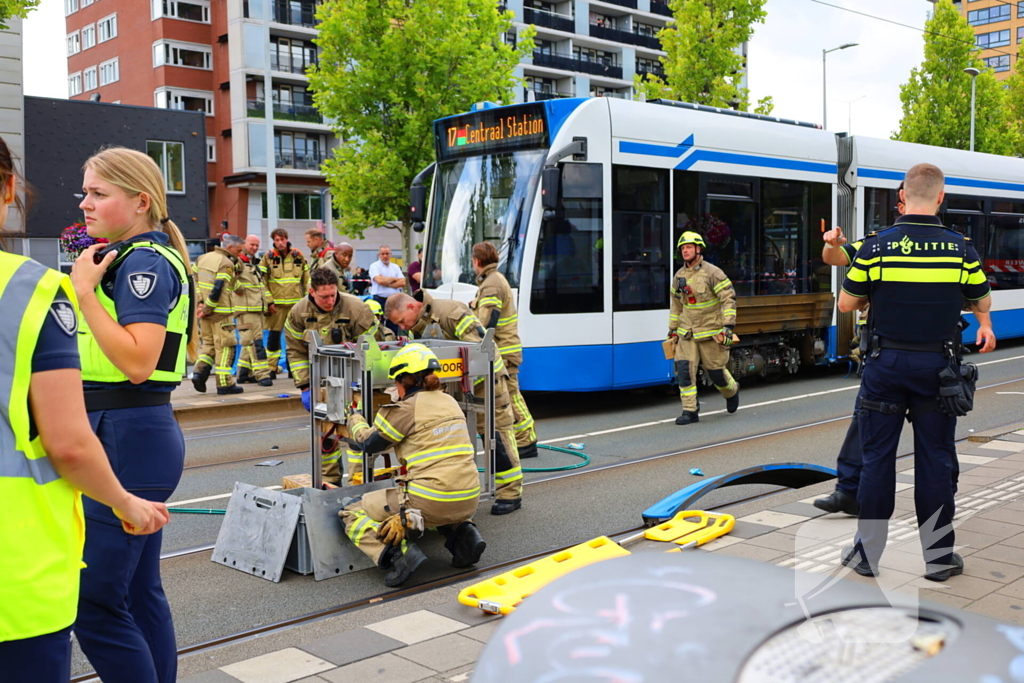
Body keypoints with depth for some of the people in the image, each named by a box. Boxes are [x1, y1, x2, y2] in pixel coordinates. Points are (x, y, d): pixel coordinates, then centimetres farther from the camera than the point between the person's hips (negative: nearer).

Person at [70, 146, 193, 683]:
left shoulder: (144, 261, -13)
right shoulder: (131, 258, 18)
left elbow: (137, 362, -23)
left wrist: (86, 291, -18)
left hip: (129, 440, -11)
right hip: (130, 436, 11)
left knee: (93, 603, -6)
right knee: (139, 592, 15)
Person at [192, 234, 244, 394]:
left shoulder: (202, 258, 13)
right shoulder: (227, 264, -13)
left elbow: (193, 281, 11)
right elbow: (218, 290, -21)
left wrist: (200, 302, 4)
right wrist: (207, 309, -14)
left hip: (205, 311, 7)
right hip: (220, 314, -7)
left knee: (208, 343, 19)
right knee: (224, 347, 0)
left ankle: (199, 372, 2)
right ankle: (225, 384, 3)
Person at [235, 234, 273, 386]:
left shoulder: (255, 264, 23)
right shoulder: (238, 262, -9)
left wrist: (269, 301, 23)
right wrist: (238, 287, -23)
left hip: (258, 309, 10)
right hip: (246, 310, -10)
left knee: (250, 342, 13)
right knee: (254, 342, -11)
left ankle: (244, 374, 21)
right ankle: (262, 374, -12)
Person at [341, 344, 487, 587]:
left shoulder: (408, 408, -6)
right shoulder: (450, 402, 14)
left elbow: (370, 443, 7)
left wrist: (355, 418, 27)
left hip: (432, 503, -7)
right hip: (469, 502, 7)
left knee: (352, 513, 9)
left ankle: (398, 553, -14)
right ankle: (463, 533, 14)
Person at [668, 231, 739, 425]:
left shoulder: (712, 273, -10)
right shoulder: (679, 276, 8)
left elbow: (729, 299, -12)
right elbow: (676, 305, 18)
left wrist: (728, 326, -19)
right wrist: (672, 329, 17)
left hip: (711, 332, -4)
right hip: (687, 333, 5)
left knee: (716, 371, 5)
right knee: (684, 369, -9)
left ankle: (732, 392, 38)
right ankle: (690, 411, -3)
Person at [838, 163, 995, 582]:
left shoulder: (876, 247, -9)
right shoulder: (960, 249, -4)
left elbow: (846, 304, -1)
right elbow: (982, 302, 10)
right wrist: (985, 325, 33)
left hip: (886, 363, 0)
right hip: (936, 367, 1)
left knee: (878, 457, 7)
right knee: (935, 459, 8)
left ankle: (867, 554, 14)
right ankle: (939, 556, 16)